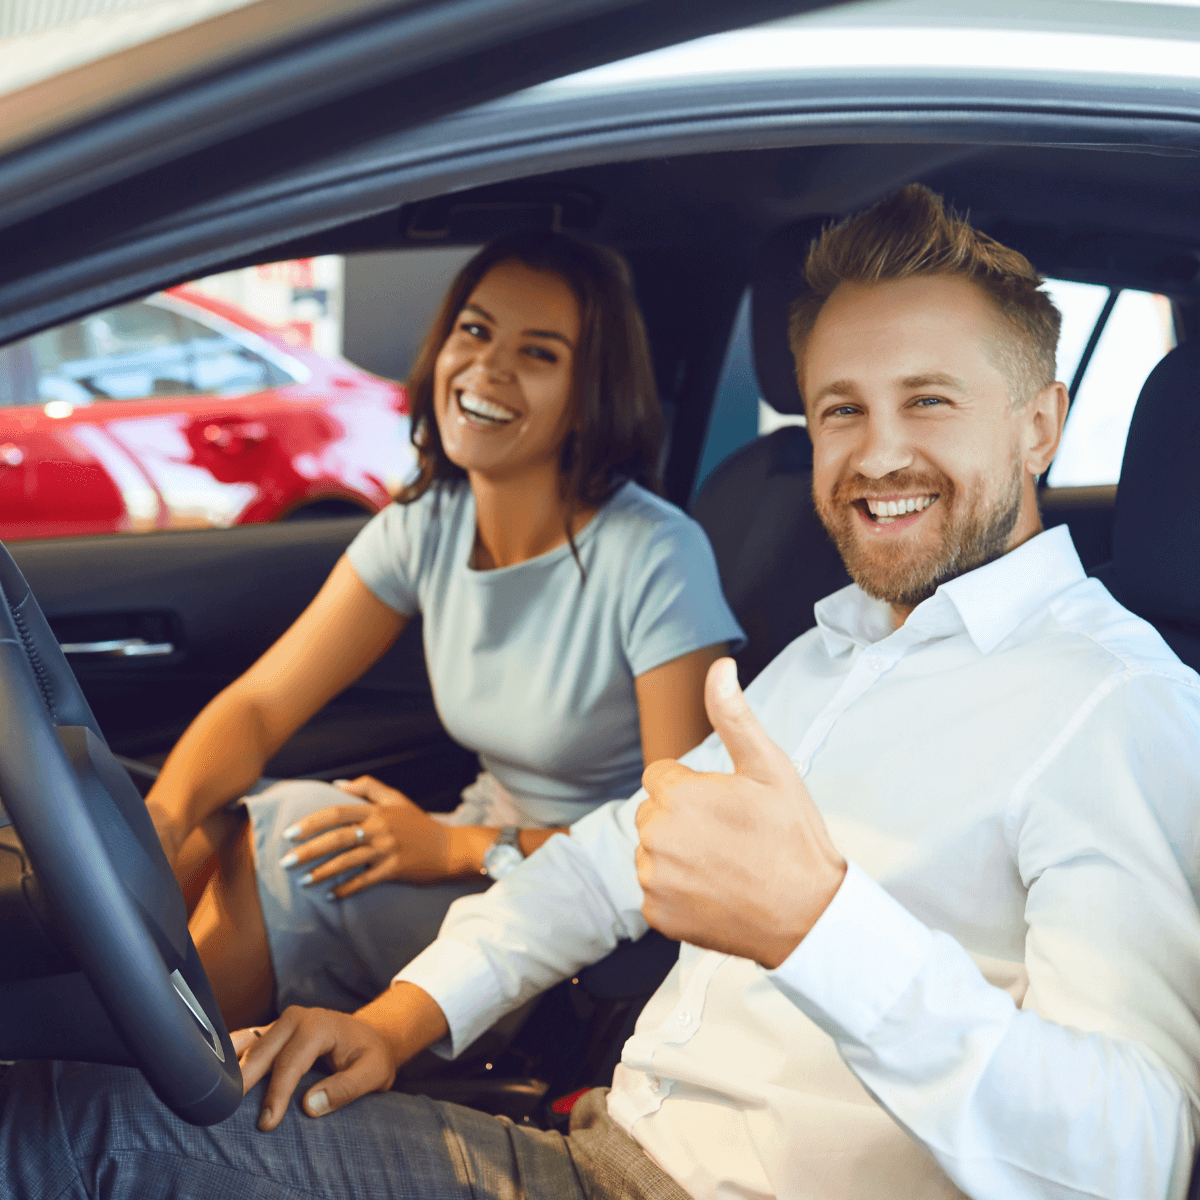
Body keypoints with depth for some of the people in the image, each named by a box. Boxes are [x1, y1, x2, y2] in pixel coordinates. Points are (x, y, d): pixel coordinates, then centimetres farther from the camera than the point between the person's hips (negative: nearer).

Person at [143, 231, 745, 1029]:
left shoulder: (657, 558, -20)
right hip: (483, 849, 6)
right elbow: (259, 703, -4)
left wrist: (460, 848, -19)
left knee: (295, 836, -23)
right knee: (200, 839, -16)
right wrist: (160, 816, -25)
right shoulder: (426, 524, -1)